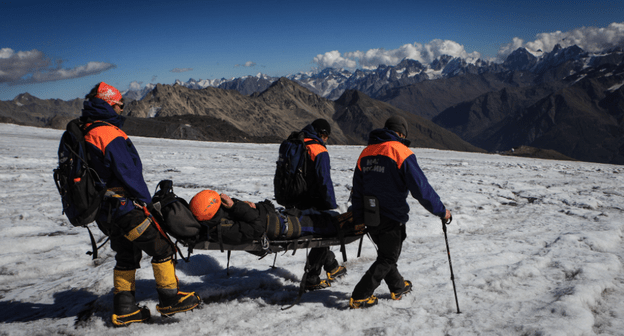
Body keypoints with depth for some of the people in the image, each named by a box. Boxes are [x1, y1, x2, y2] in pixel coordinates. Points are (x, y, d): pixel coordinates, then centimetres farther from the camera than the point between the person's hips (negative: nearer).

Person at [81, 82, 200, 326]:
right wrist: (146, 200, -7)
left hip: (105, 211, 10)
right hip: (124, 207, -10)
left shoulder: (86, 134, 13)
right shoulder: (110, 134, -17)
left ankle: (124, 310, 23)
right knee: (161, 248, 0)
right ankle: (169, 299, 7)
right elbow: (128, 172, -19)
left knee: (126, 256, 19)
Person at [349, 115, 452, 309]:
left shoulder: (366, 153, 8)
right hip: (392, 217, -7)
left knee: (385, 254, 23)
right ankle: (359, 297, 6)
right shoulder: (401, 152, -13)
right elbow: (420, 188, -16)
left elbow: (357, 190, 12)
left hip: (370, 218, 7)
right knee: (387, 259, 7)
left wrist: (358, 218, 20)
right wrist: (441, 211, -5)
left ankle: (398, 288, 39)